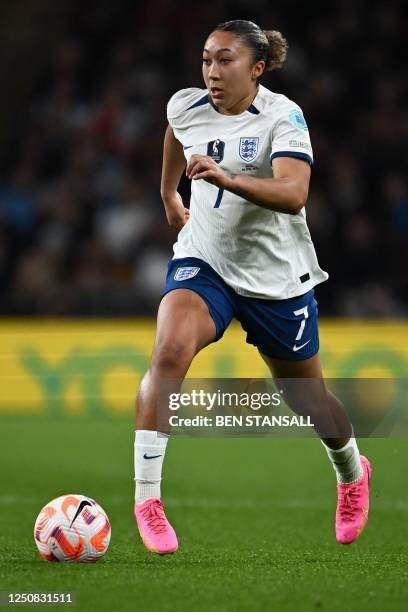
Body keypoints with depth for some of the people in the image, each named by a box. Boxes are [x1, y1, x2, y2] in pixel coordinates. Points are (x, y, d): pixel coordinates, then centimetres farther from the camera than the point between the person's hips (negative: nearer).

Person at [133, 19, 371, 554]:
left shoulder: (283, 117, -18)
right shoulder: (185, 108, -4)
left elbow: (293, 194, -35)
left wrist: (225, 177, -49)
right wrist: (169, 192, 34)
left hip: (278, 274, -2)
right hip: (204, 261, 2)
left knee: (308, 399, 14)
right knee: (169, 353, -29)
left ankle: (353, 473, 49)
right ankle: (146, 498, -24)